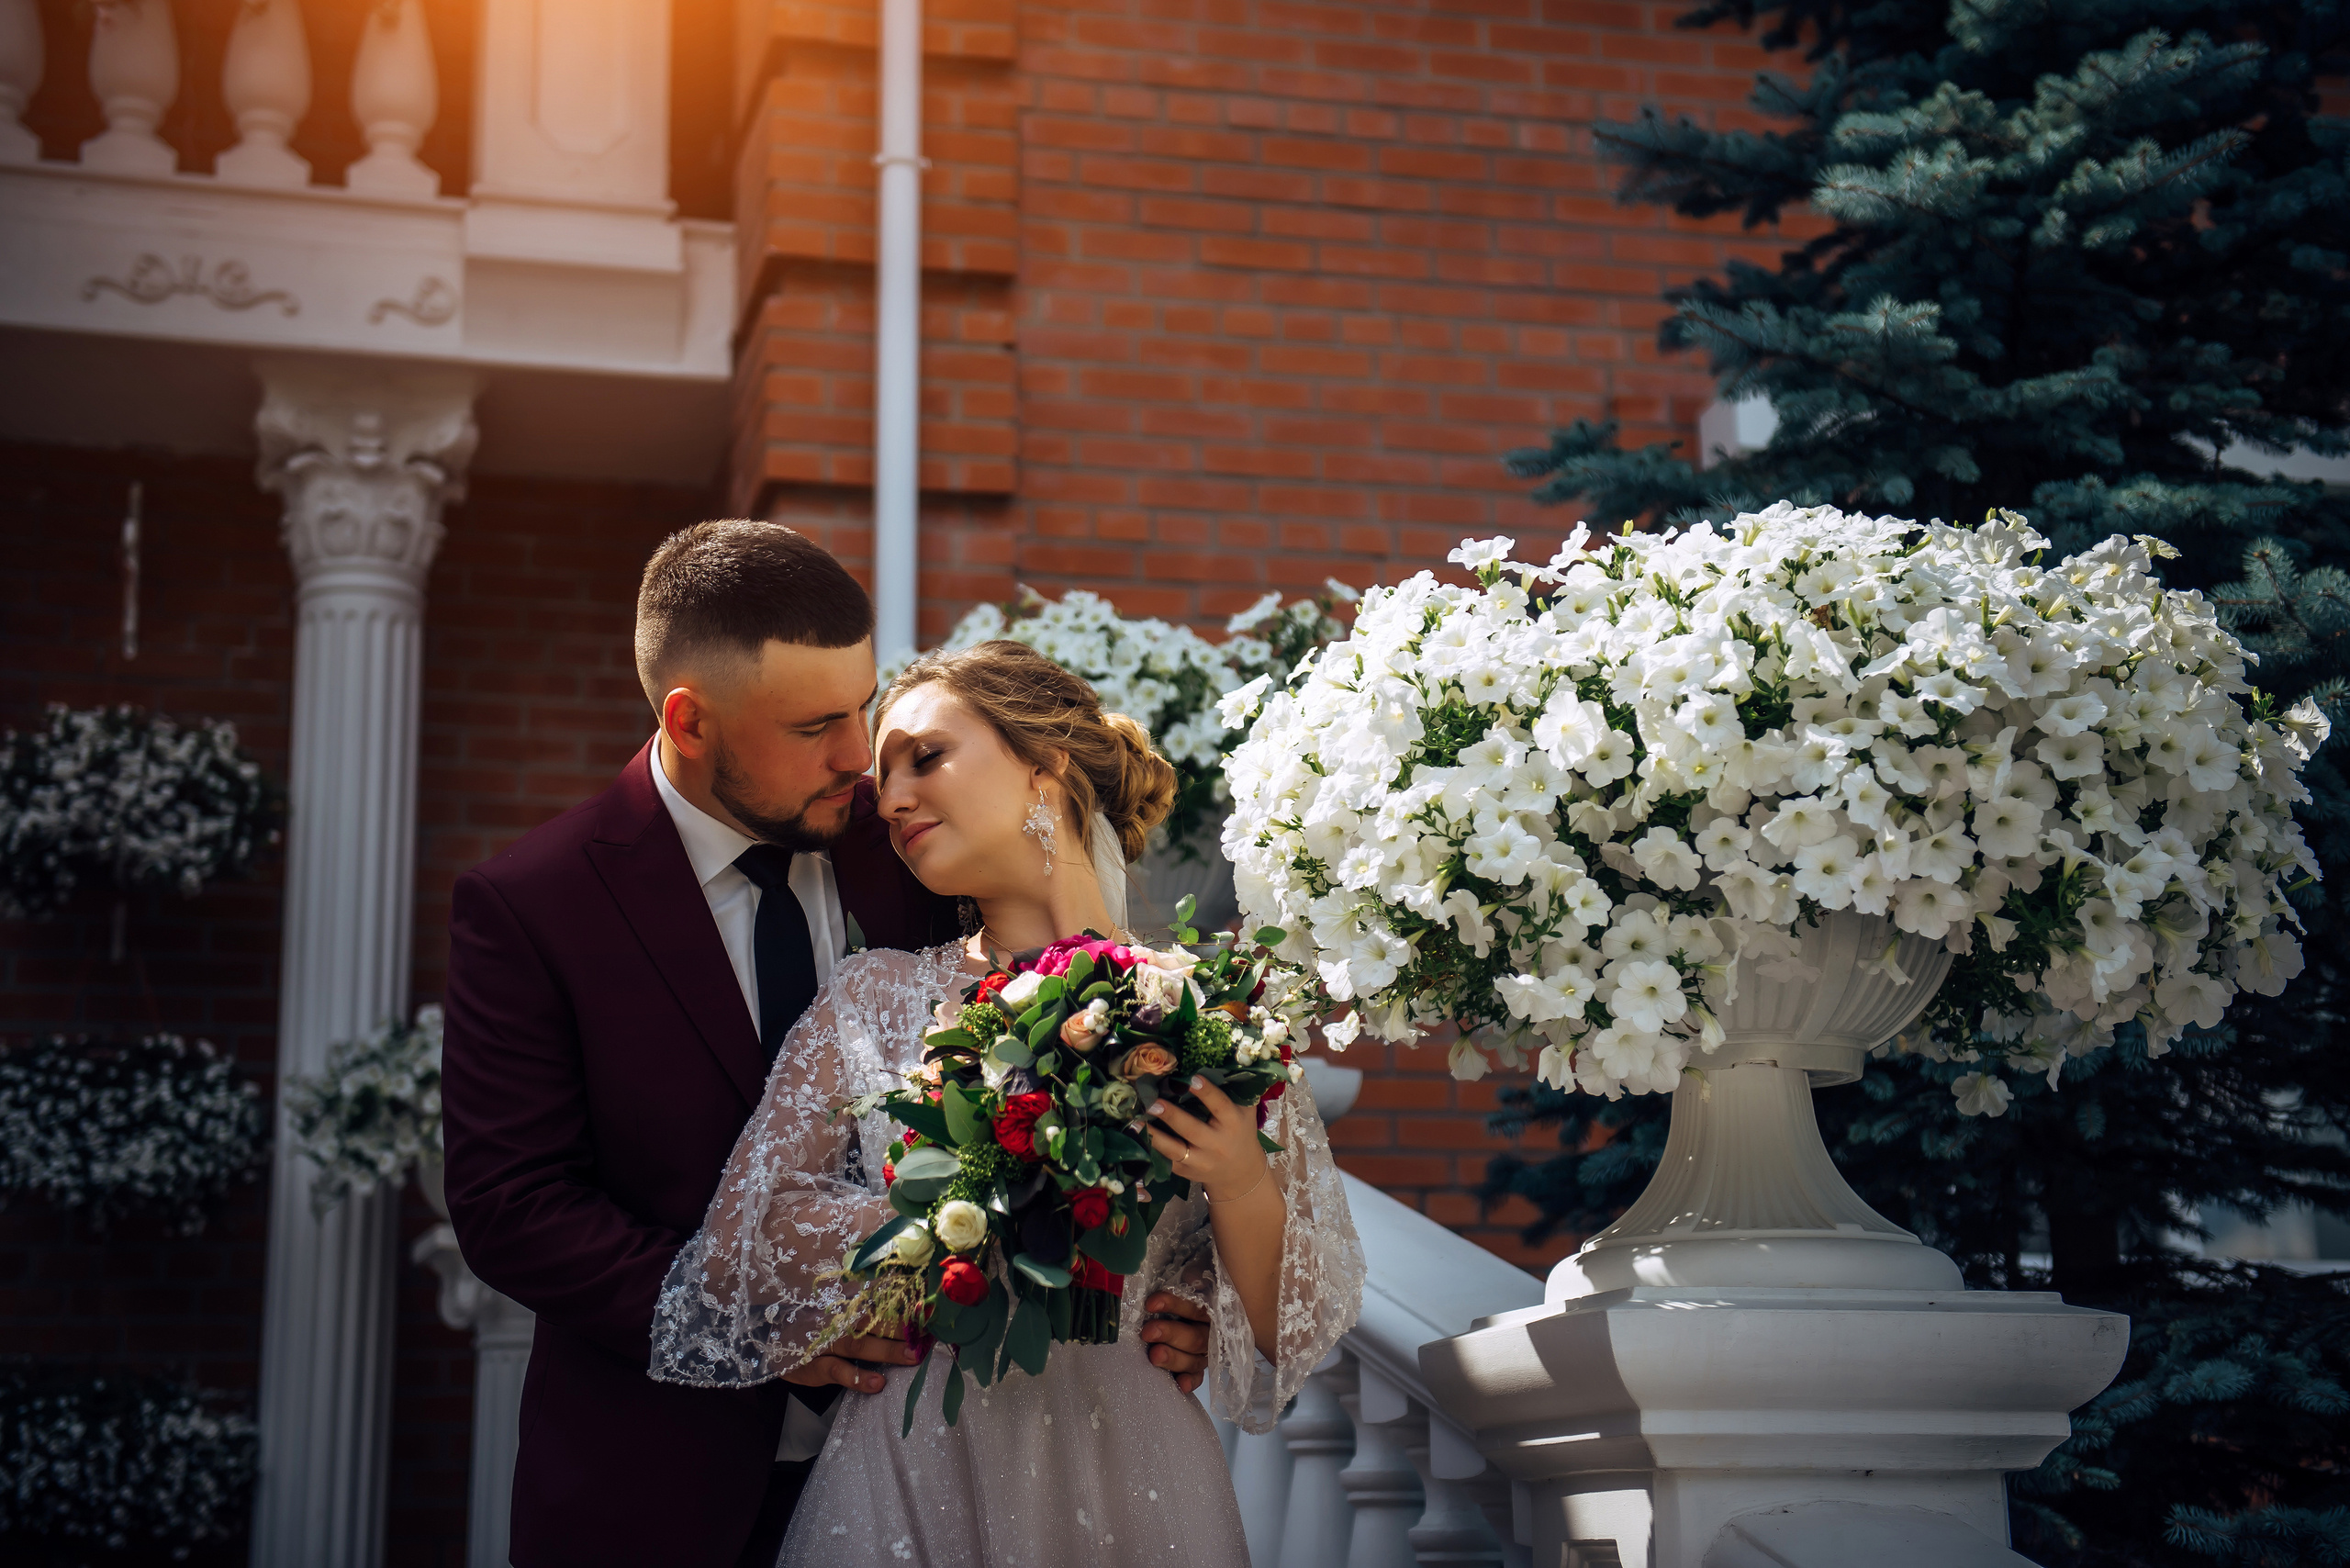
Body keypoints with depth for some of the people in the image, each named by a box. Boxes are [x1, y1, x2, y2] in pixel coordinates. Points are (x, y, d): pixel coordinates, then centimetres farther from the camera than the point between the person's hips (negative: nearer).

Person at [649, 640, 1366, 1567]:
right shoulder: (871, 1002, 0)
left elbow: (1287, 1331, -1)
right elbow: (746, 1248, -6)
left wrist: (1239, 1185, -21)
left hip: (1131, 1487, 0)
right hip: (913, 1480, 1)